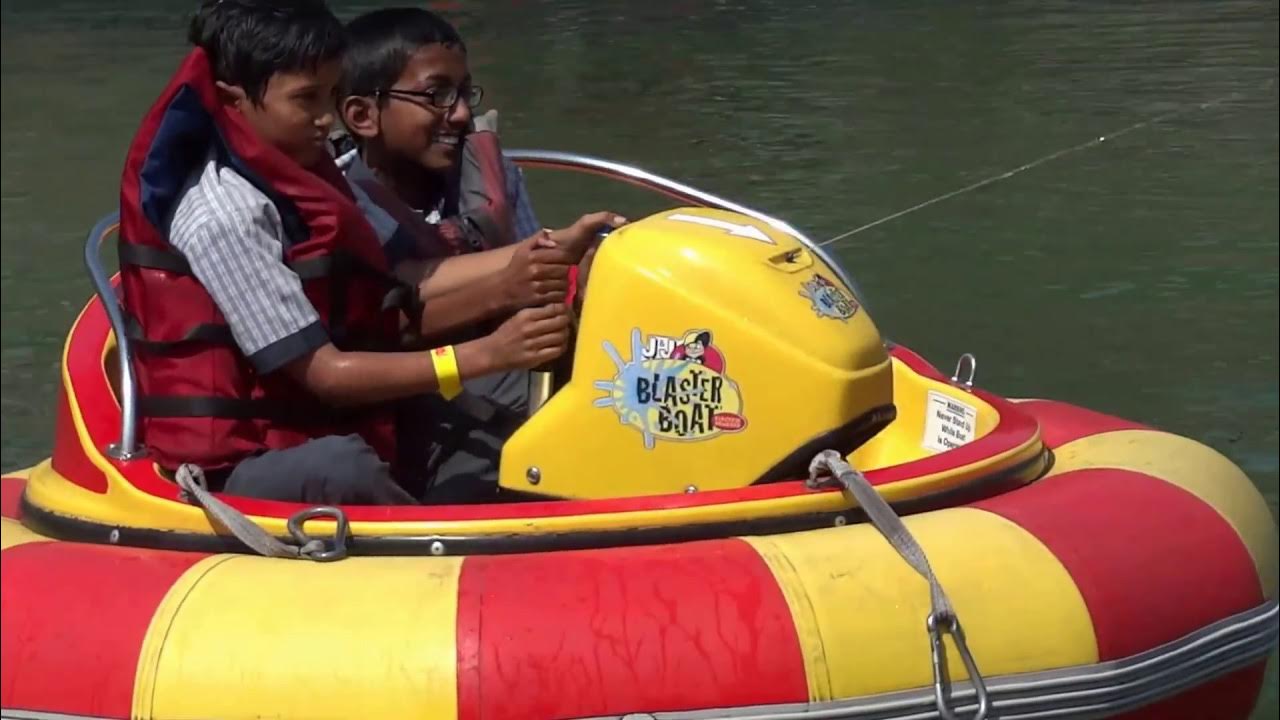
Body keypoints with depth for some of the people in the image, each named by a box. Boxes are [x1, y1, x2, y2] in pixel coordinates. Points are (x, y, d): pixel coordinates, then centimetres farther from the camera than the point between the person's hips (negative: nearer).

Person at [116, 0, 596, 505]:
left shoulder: (294, 175, 11)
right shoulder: (229, 211, -18)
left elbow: (379, 315, 9)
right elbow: (323, 372, -20)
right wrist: (484, 355, -23)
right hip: (237, 468, -10)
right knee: (341, 466, -40)